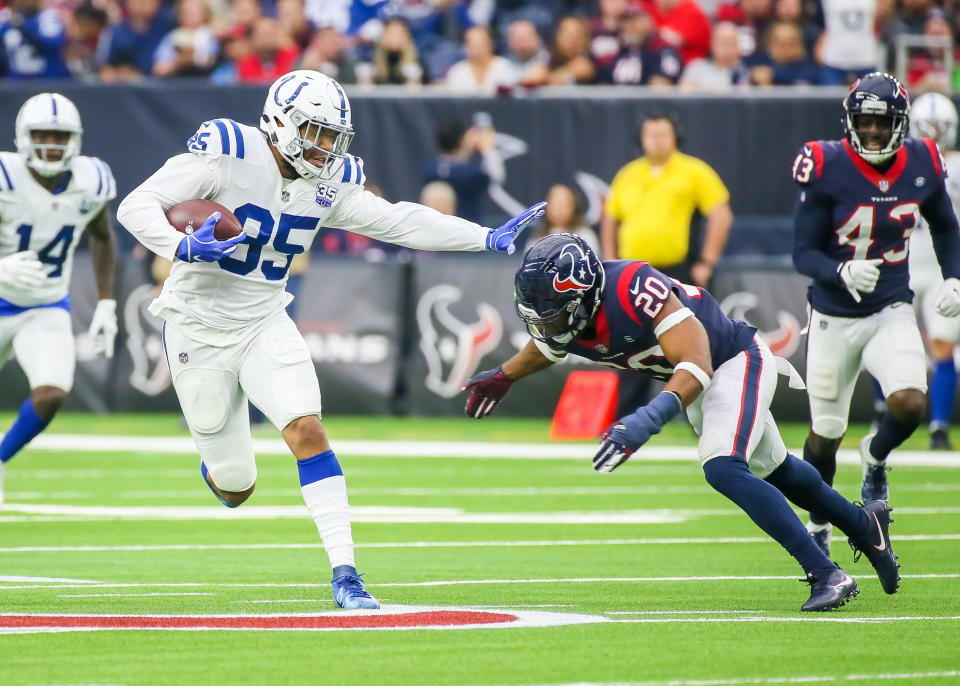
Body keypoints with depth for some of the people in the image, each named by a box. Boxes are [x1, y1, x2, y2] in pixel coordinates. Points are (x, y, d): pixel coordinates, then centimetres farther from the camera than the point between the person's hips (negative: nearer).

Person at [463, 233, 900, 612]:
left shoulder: (634, 290, -40)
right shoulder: (563, 319, -16)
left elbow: (697, 366, -43)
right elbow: (546, 347, 12)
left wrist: (647, 420, -55)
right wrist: (503, 378, 27)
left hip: (737, 362, -8)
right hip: (694, 387, 8)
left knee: (722, 468, -27)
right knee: (770, 470, 23)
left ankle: (827, 575, -21)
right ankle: (864, 524, 48)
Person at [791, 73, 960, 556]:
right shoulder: (827, 169, -16)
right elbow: (803, 253, -13)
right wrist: (842, 272, -32)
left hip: (892, 312, 2)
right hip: (835, 317, -2)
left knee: (910, 403, -23)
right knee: (825, 433, 8)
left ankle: (874, 460, 12)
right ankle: (817, 526, 33)